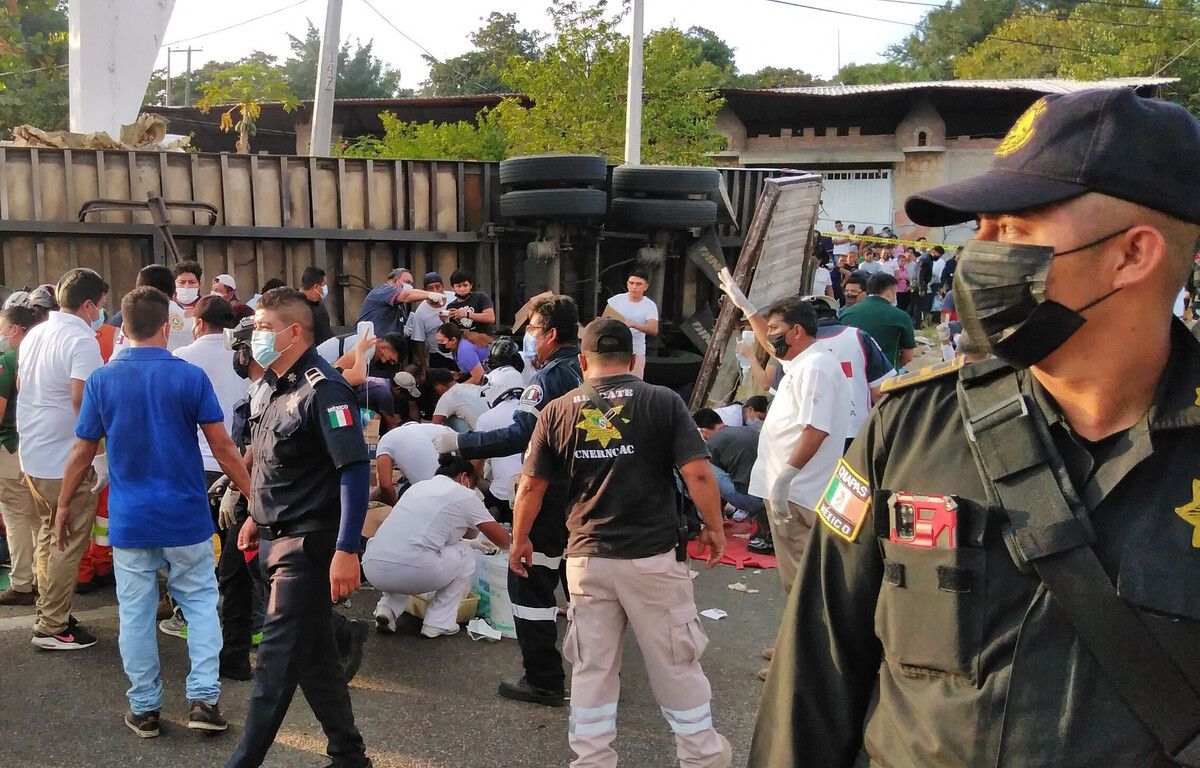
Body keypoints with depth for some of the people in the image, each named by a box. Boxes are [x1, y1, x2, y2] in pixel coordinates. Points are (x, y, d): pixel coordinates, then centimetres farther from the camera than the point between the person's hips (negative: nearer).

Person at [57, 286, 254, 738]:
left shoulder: (102, 381, -2)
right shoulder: (190, 377, -8)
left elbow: (82, 454, 3)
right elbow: (222, 448, -7)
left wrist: (63, 507, 15)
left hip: (129, 519, 2)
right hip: (186, 516, -1)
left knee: (136, 613, 10)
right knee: (200, 602, 11)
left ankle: (144, 708, 18)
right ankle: (204, 698, 5)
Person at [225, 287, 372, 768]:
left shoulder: (323, 390, -18)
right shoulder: (269, 386, 10)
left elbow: (356, 470, -23)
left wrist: (346, 550, -27)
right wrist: (258, 516, 21)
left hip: (309, 544, -9)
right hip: (279, 537, 9)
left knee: (278, 657, -2)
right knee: (315, 656, 15)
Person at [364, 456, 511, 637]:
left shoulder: (417, 486, 27)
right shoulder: (464, 495, 10)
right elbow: (502, 540, 16)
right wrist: (508, 546, 37)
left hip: (372, 569, 6)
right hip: (414, 572, -6)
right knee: (466, 555, 19)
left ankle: (388, 608, 16)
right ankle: (438, 623, 12)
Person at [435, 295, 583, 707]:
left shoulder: (550, 377, -18)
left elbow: (520, 435, -27)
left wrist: (460, 444, -23)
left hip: (552, 498, -9)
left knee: (530, 581, 0)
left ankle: (543, 680, 3)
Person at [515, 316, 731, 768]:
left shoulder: (557, 411, 2)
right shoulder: (663, 402, -5)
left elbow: (531, 486, 4)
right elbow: (698, 474, -11)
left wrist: (519, 541, 19)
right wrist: (714, 527, 5)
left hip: (587, 558, 2)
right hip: (654, 555, -1)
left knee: (592, 668, 13)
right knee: (675, 662, 13)